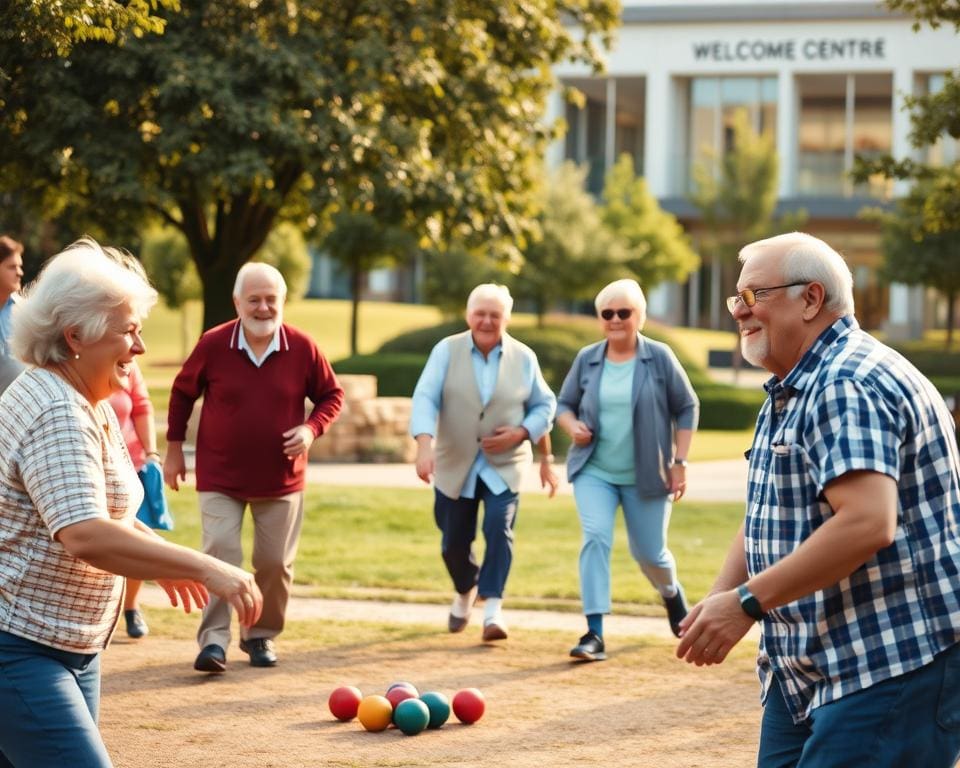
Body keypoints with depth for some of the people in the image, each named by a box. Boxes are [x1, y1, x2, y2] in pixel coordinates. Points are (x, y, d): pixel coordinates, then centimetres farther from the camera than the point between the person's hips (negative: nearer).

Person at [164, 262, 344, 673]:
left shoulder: (302, 348, -7)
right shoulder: (213, 345, -9)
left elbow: (332, 394, 6)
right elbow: (182, 393, 6)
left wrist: (311, 428, -13)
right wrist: (174, 450, 8)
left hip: (282, 480, 2)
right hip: (220, 477, -2)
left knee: (276, 562, 6)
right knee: (220, 554, -13)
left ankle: (262, 635, 25)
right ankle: (214, 640, -10)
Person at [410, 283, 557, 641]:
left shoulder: (523, 357, 0)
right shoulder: (446, 351, -5)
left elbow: (544, 405, 10)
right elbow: (425, 398, -16)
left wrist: (520, 434, -7)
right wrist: (424, 445, -30)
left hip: (505, 465, -1)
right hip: (455, 465, 1)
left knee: (499, 530, -20)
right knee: (454, 543, 9)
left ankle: (493, 608, -16)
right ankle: (465, 592, 39)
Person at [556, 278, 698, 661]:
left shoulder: (659, 357, -6)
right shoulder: (587, 359, 1)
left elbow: (686, 409, -1)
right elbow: (564, 403, 12)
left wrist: (680, 462, -5)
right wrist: (572, 426, -11)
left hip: (646, 476, -1)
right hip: (594, 472, 1)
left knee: (649, 552, 8)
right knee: (595, 538, -17)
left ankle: (672, 593, 44)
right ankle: (594, 634, -17)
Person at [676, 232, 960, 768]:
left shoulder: (848, 386, -17)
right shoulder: (794, 393, 18)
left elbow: (867, 524, -29)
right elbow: (766, 519, 22)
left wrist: (748, 602, -25)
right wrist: (718, 599, 3)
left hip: (895, 668, -11)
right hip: (809, 665, 11)